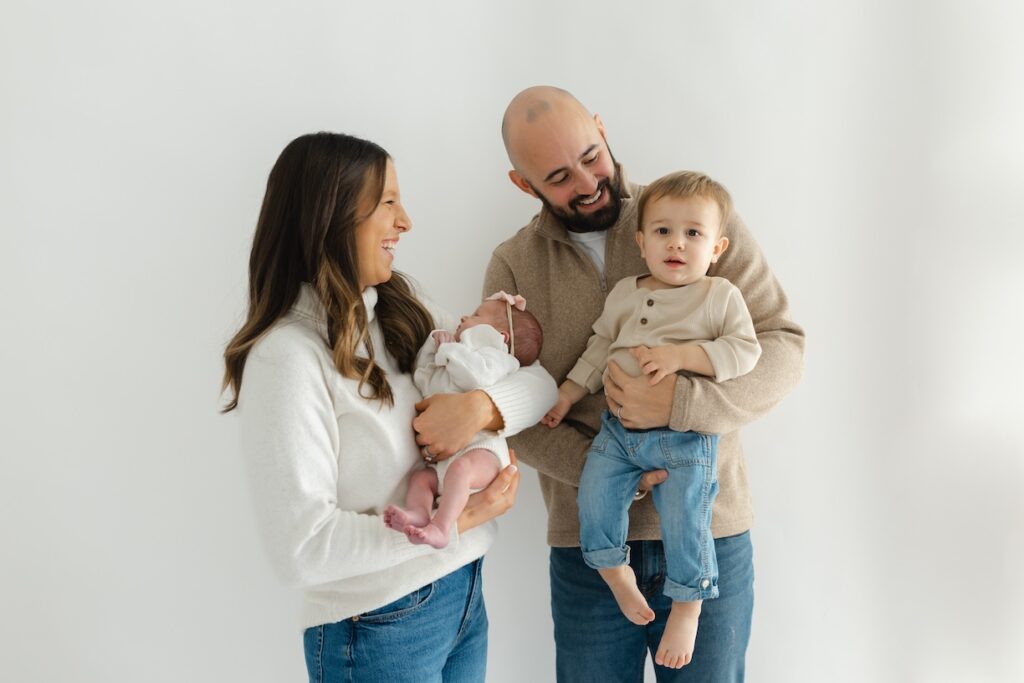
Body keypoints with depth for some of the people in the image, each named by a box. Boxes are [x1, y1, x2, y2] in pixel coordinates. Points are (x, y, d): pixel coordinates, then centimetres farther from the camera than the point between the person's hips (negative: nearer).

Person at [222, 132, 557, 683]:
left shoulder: (407, 315, 3)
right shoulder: (289, 355, -19)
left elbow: (542, 378, 2)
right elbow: (300, 546, -23)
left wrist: (482, 407, -18)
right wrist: (454, 522, -22)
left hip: (464, 596, 7)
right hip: (377, 631, -6)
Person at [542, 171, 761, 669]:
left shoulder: (721, 296, -2)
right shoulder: (624, 294, 10)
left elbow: (744, 350, -12)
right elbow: (599, 349, 19)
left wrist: (682, 354, -22)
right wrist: (567, 395, 15)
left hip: (686, 437, -4)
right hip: (619, 427, 4)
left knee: (684, 523, -6)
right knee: (593, 497, -9)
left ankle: (687, 608, 17)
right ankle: (616, 572, 17)